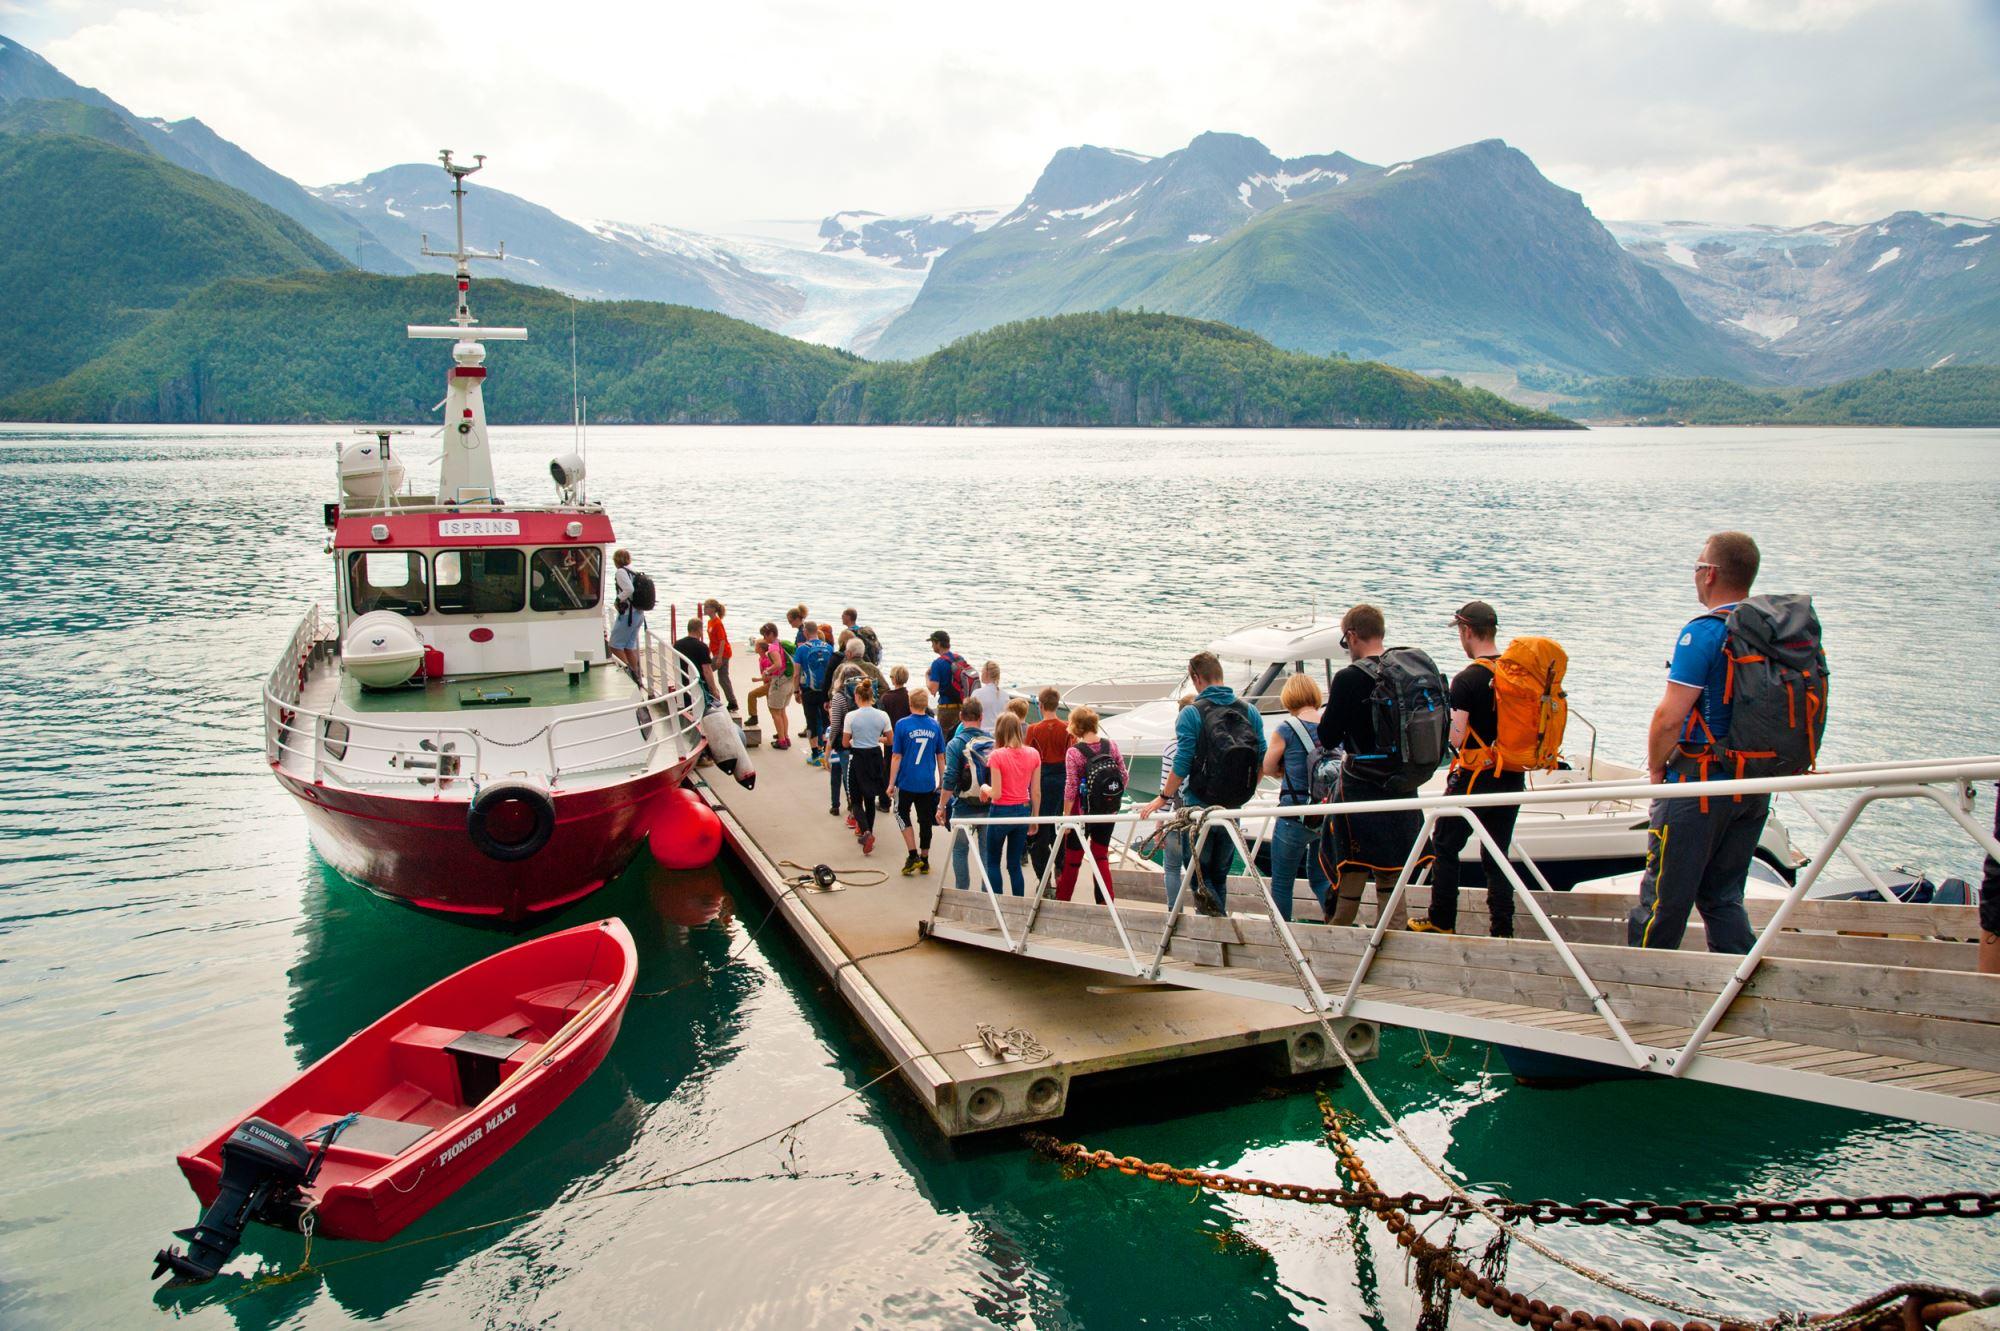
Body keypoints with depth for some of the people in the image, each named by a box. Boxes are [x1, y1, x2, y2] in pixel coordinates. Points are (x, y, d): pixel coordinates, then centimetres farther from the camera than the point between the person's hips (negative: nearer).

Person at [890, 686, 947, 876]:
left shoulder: (902, 725, -10)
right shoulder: (934, 725, 0)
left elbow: (896, 756, -9)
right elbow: (941, 756, 6)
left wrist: (891, 783, -2)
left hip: (907, 781, -3)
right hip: (928, 783, 3)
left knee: (902, 813, 16)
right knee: (925, 820, 13)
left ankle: (913, 855, 4)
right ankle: (924, 861, 21)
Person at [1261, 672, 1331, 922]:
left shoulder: (1286, 728, -11)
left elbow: (1268, 768, 0)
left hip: (1294, 814, -5)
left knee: (1281, 882, 9)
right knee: (1319, 876, 19)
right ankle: (1332, 897, -9)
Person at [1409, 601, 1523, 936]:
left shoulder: (1467, 680, -15)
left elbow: (1455, 738, -19)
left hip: (1474, 777, -6)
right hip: (1513, 778, 6)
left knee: (1445, 846, 10)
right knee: (1496, 854, 12)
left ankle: (1442, 922, 14)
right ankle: (1502, 931, 10)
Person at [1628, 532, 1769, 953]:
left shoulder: (1704, 631, -15)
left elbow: (1670, 716, -19)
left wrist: (1656, 767, -3)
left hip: (1699, 782, -7)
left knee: (1664, 897, 3)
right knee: (1724, 897, 16)